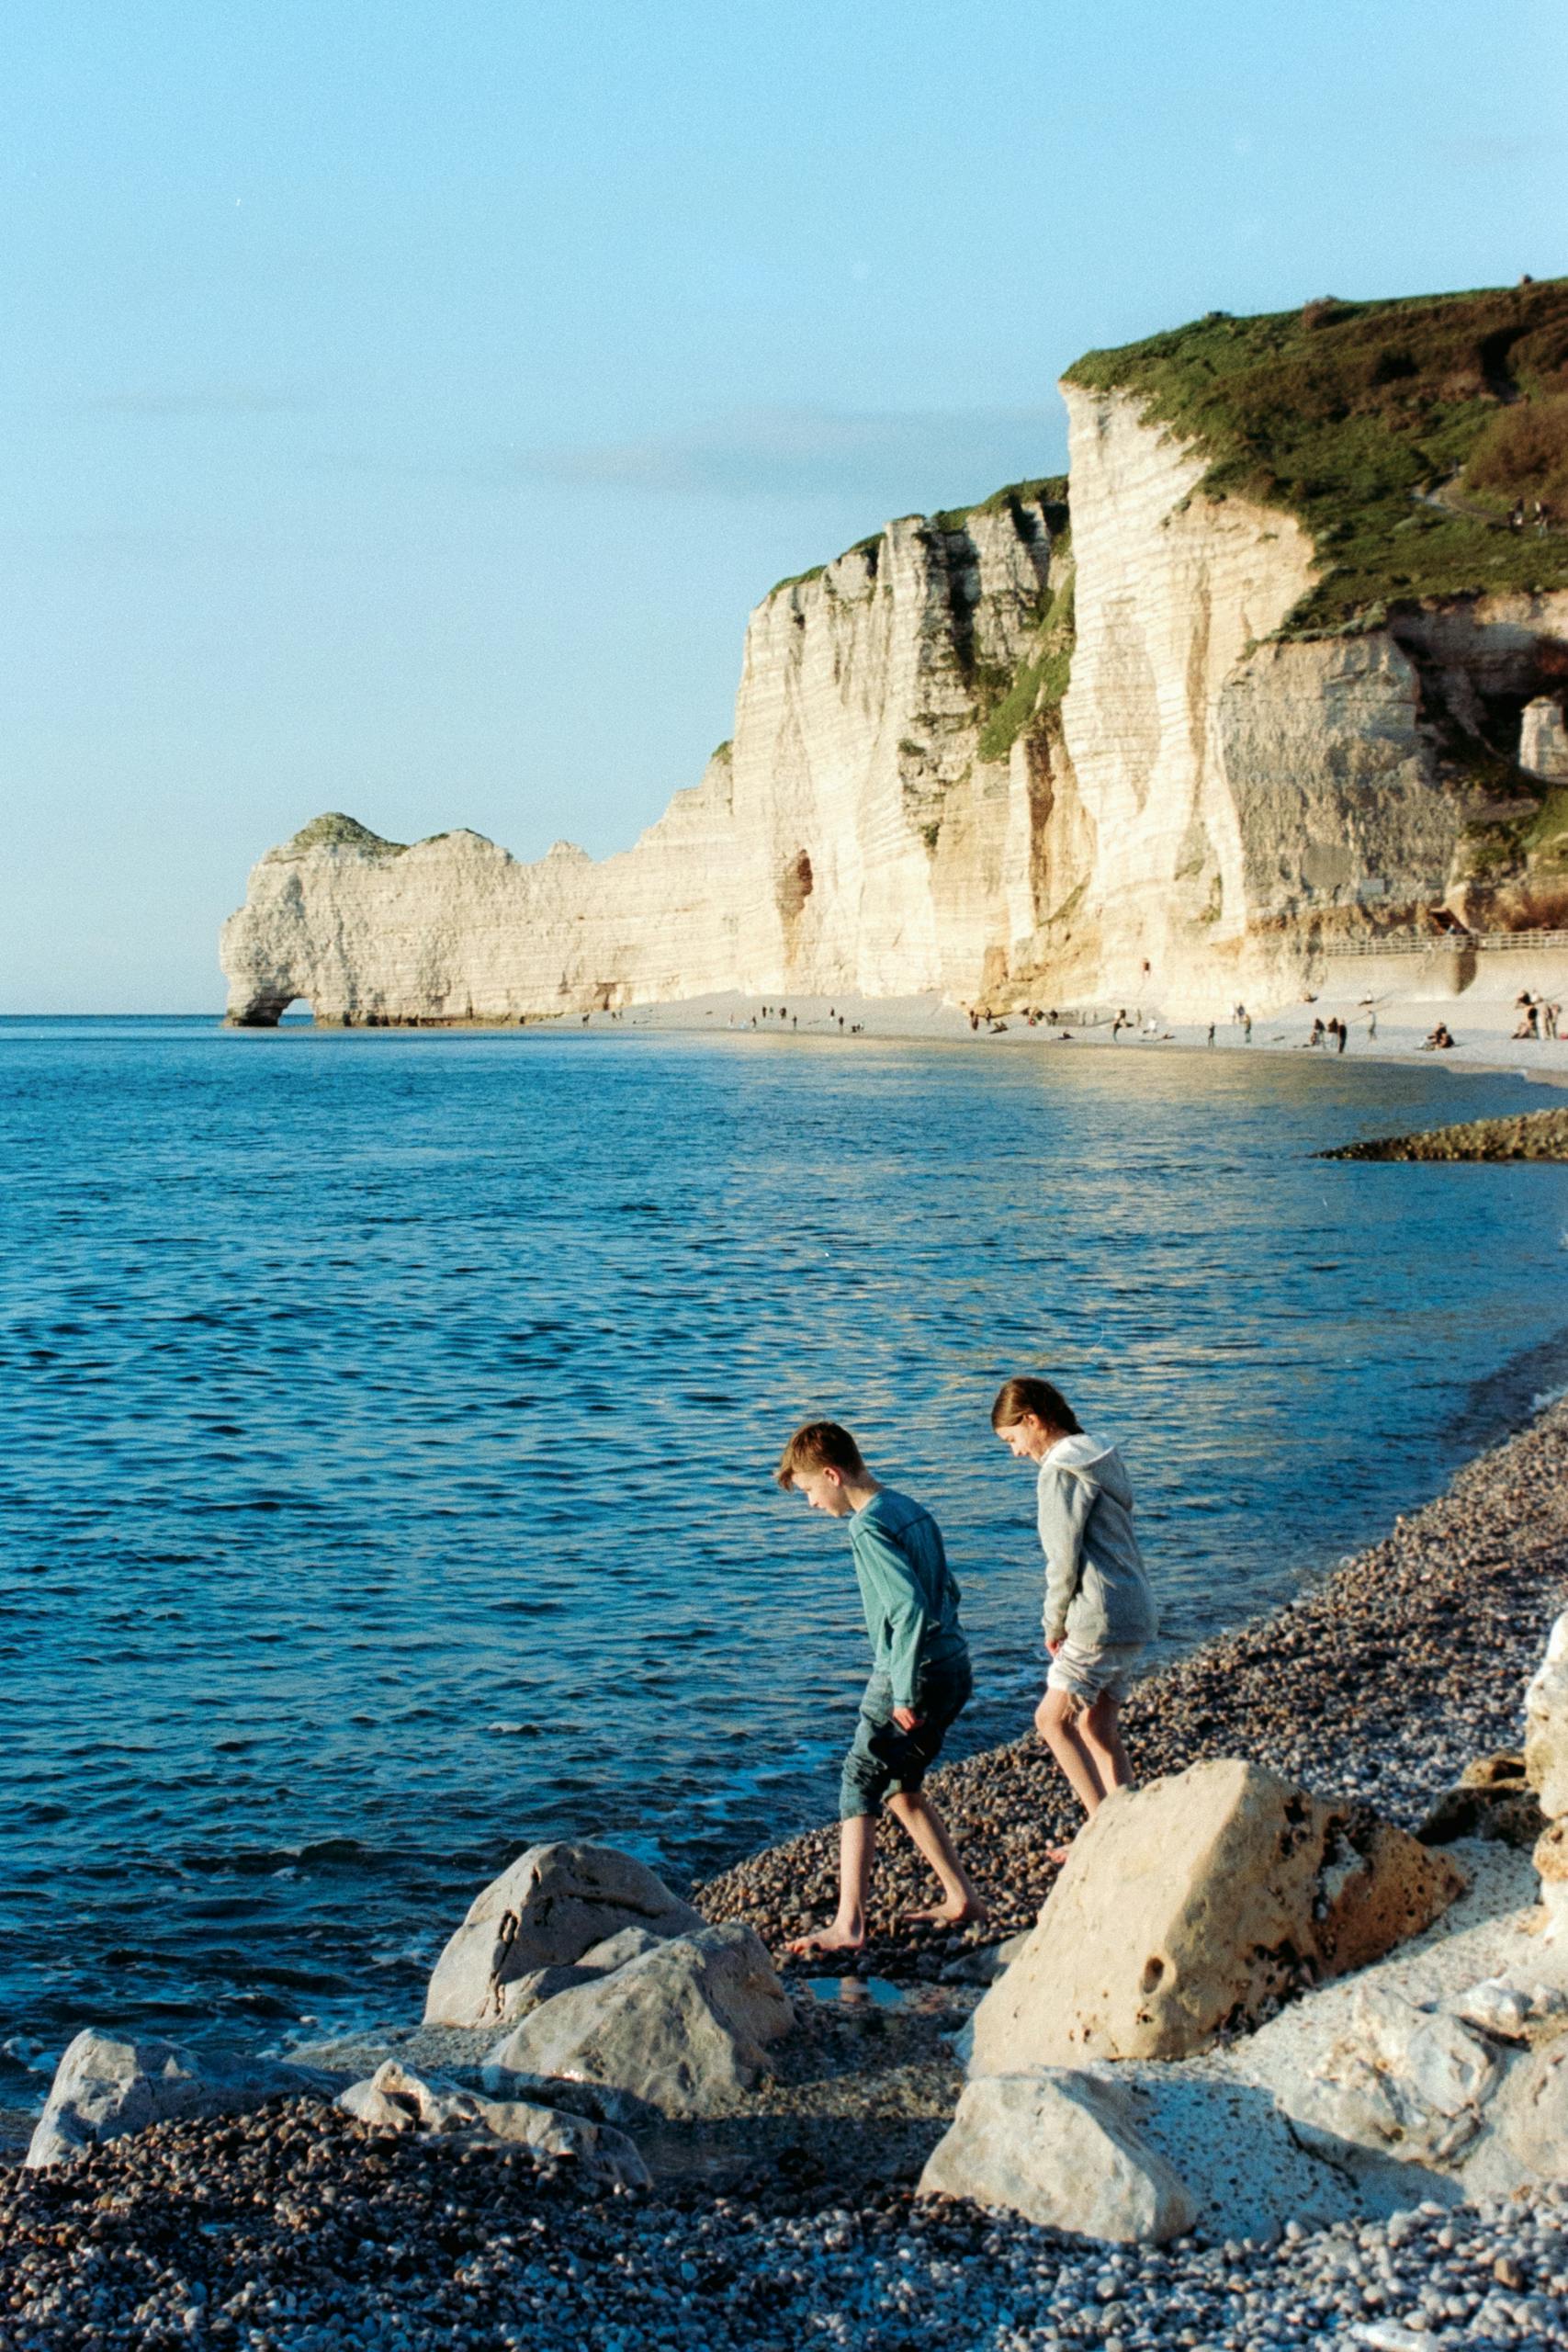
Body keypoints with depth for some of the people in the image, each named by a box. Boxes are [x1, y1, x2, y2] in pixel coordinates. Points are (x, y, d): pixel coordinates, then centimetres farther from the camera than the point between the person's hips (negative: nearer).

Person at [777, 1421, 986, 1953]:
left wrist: (904, 1693, -20)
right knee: (901, 1789, 19)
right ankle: (961, 1898, 23)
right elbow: (947, 1591, 18)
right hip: (954, 1670, 9)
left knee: (859, 1789, -4)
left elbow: (909, 1607, -24)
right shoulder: (913, 1511, 12)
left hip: (914, 1676, -9)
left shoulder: (869, 1526, -15)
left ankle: (848, 1925, -9)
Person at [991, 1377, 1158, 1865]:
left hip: (1103, 1618, -9)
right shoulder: (1101, 1457, 15)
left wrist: (1054, 1625, -1)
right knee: (1099, 1726, 13)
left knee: (1053, 1719, -1)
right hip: (1137, 1610, 9)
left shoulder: (1060, 1472, -13)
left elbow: (1063, 1561, -15)